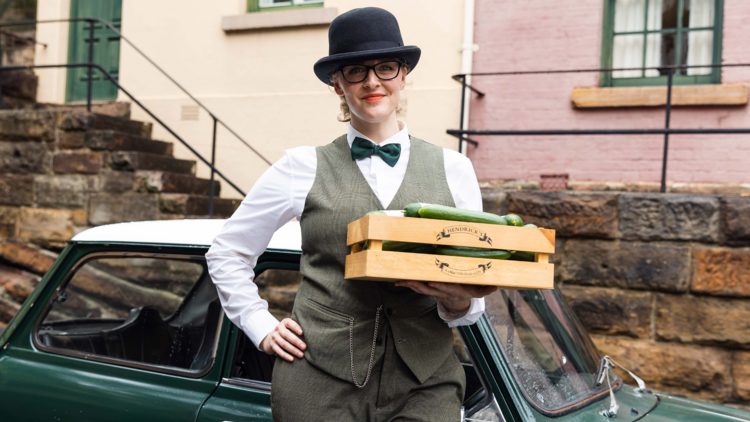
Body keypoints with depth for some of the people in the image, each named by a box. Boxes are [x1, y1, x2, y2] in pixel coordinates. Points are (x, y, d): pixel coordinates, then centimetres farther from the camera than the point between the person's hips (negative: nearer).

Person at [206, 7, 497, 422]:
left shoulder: (453, 169, 8)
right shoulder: (303, 168, 3)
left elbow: (477, 281, 11)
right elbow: (226, 252, 12)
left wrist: (459, 303, -11)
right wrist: (262, 328, 4)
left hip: (424, 385, 2)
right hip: (319, 381, -1)